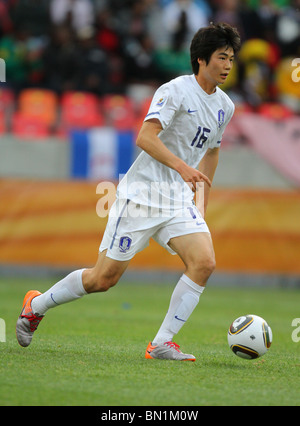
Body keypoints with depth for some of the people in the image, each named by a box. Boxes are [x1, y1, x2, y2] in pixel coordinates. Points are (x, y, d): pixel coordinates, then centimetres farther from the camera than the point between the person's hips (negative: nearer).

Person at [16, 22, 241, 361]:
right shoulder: (175, 91, -13)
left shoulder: (225, 107, 11)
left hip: (179, 200, 6)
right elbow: (145, 137, -23)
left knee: (204, 261, -17)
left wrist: (202, 204, 24)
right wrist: (181, 166, -35)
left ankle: (162, 344, -12)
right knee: (105, 277, -3)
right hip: (141, 193, -6)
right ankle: (37, 305, 21)